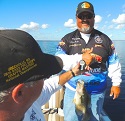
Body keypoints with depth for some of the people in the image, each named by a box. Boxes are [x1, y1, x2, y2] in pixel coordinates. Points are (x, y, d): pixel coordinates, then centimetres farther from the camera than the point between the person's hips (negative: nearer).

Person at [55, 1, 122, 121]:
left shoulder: (104, 39, 3)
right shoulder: (68, 39, -2)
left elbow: (114, 63, 8)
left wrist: (116, 83, 6)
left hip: (98, 91, 2)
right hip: (74, 90, -1)